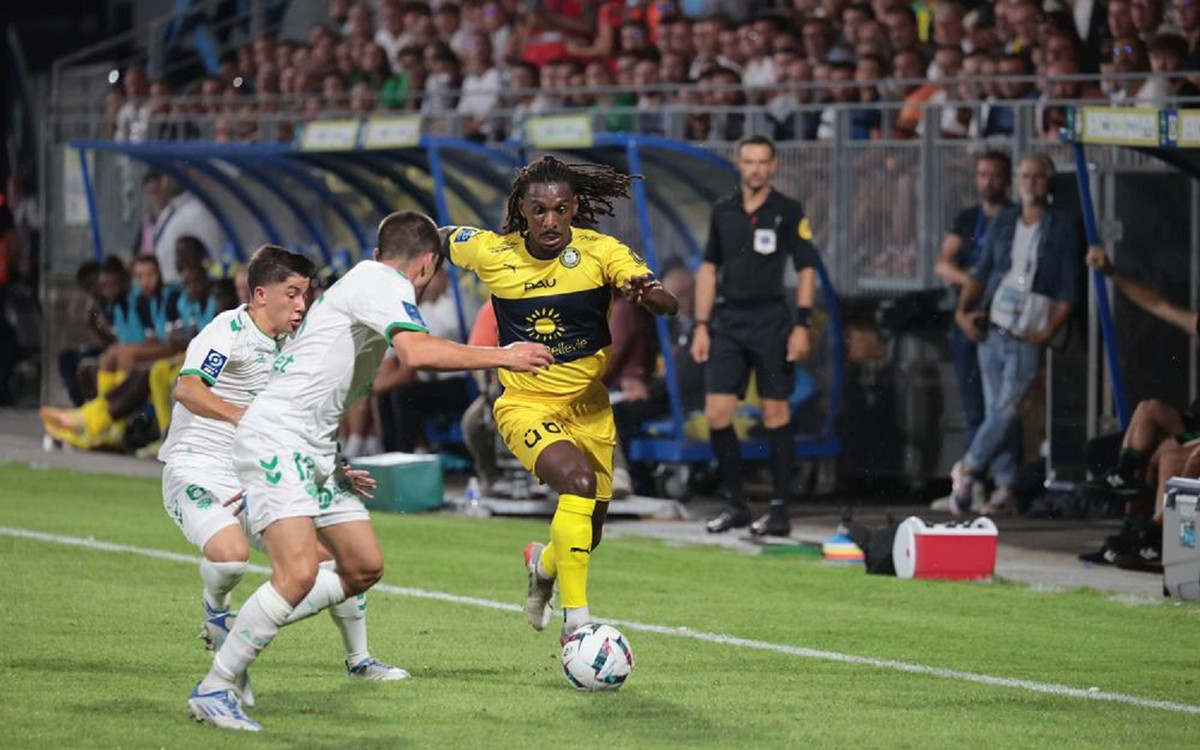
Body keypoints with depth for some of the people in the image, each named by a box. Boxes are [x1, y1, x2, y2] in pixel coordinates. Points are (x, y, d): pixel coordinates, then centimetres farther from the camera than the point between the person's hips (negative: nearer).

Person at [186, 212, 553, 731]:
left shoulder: (365, 278, 21)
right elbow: (417, 352, -28)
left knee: (364, 567, 12)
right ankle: (213, 690, -13)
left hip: (314, 450, 11)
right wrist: (500, 357, -19)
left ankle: (239, 641, 16)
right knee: (300, 572, -23)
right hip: (275, 440, -11)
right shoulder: (386, 284, -10)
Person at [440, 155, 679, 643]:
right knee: (578, 480, -32)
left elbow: (669, 306, -25)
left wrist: (646, 291, -46)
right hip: (526, 405, -3)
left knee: (587, 536, 12)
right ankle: (575, 618, -29)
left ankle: (543, 564, 51)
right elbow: (443, 237, 12)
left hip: (589, 406, 3)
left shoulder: (600, 252, -13)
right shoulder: (491, 253, -10)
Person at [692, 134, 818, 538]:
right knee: (717, 413, -3)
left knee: (775, 413, -2)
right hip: (727, 322, 4)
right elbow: (709, 269, 13)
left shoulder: (788, 212, -1)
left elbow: (806, 270, -1)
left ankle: (779, 508, 3)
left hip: (771, 323, -4)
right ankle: (734, 504, 9)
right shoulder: (723, 211, 9)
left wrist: (802, 325, -9)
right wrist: (701, 325, 7)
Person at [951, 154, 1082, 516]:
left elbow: (1068, 290, -2)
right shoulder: (1003, 222, 11)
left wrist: (1048, 332, -10)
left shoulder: (1062, 228, -1)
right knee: (996, 410, 3)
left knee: (1005, 410, -12)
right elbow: (981, 271, 14)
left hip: (1029, 337, -4)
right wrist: (963, 310, -1)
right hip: (991, 330, 4)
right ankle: (1005, 486, 8)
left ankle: (967, 470, -2)